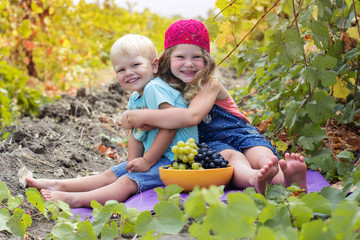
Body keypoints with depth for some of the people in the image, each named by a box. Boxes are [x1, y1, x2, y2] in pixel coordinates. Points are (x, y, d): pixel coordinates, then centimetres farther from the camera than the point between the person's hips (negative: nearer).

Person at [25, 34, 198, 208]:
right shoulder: (135, 99, 13)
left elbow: (170, 127, -24)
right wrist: (133, 162, -2)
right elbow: (136, 135, 15)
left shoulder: (155, 89, -18)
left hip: (174, 160, -10)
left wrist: (147, 161, -18)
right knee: (110, 175, 6)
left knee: (127, 182, -21)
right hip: (155, 158, 10)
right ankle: (59, 185, 7)